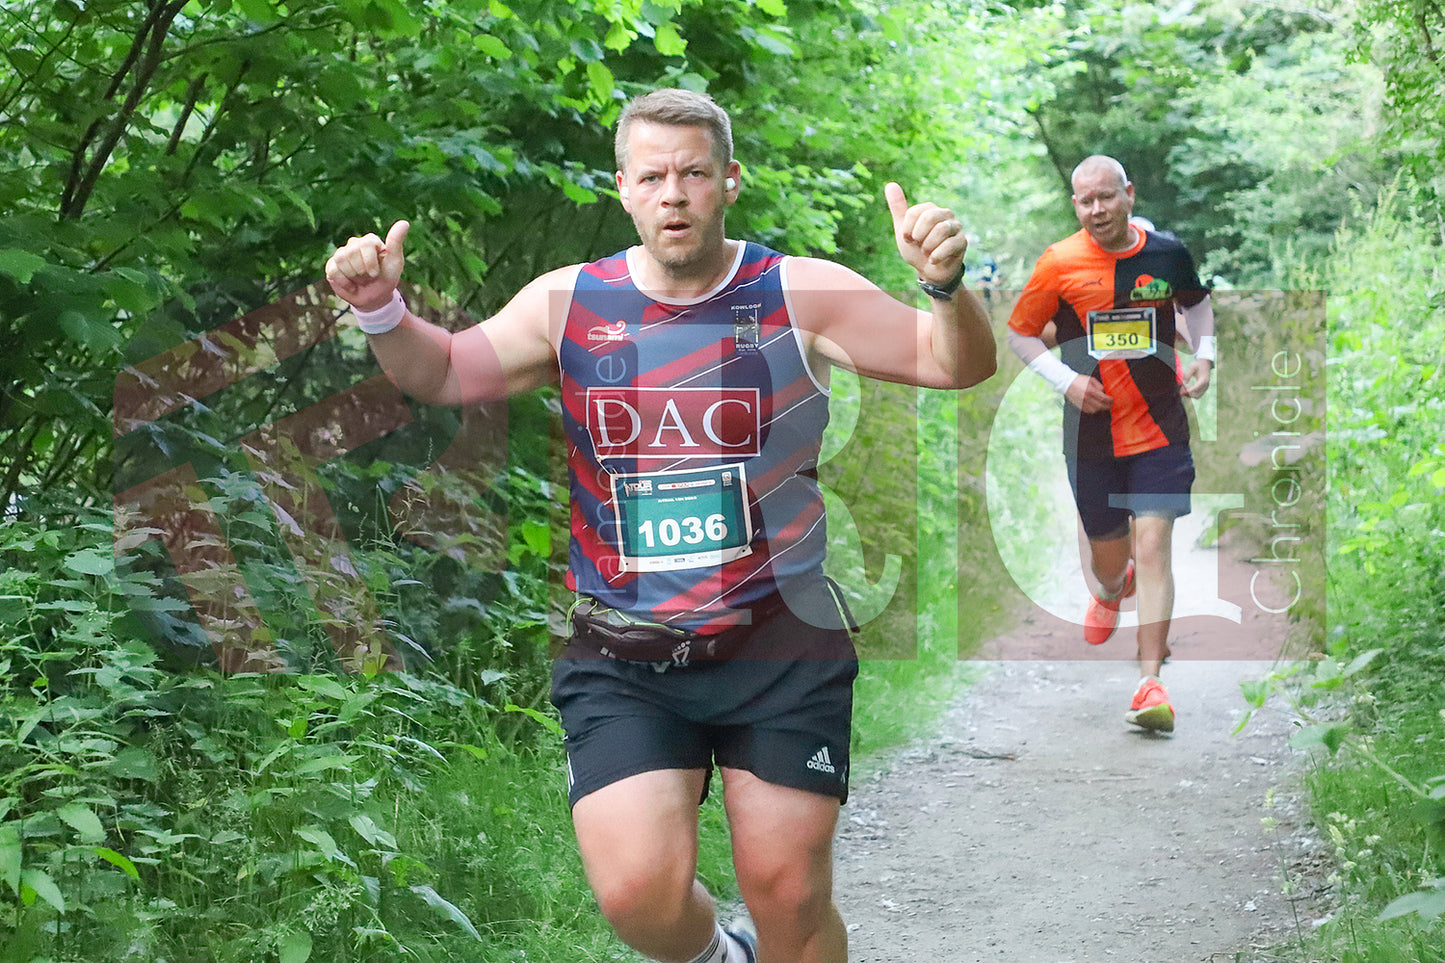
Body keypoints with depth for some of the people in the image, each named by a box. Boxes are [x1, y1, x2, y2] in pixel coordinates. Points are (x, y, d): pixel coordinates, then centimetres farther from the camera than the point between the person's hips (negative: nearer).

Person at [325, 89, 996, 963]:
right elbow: (444, 374, 13)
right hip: (623, 659, 2)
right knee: (638, 893, -9)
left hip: (780, 642, -1)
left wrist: (946, 285, -30)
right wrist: (382, 309, -8)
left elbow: (958, 366, -9)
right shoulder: (569, 302, 3)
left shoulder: (799, 293, -4)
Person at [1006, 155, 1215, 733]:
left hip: (1159, 428, 0)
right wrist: (1064, 379, -10)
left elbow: (1196, 301, 22)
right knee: (1107, 553, 12)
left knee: (1153, 546, -12)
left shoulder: (1167, 253, 0)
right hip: (1091, 433, 0)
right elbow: (1019, 332, 5)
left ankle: (1150, 683, -8)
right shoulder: (1058, 264, -6)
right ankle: (1111, 594, 52)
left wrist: (1204, 357, 5)